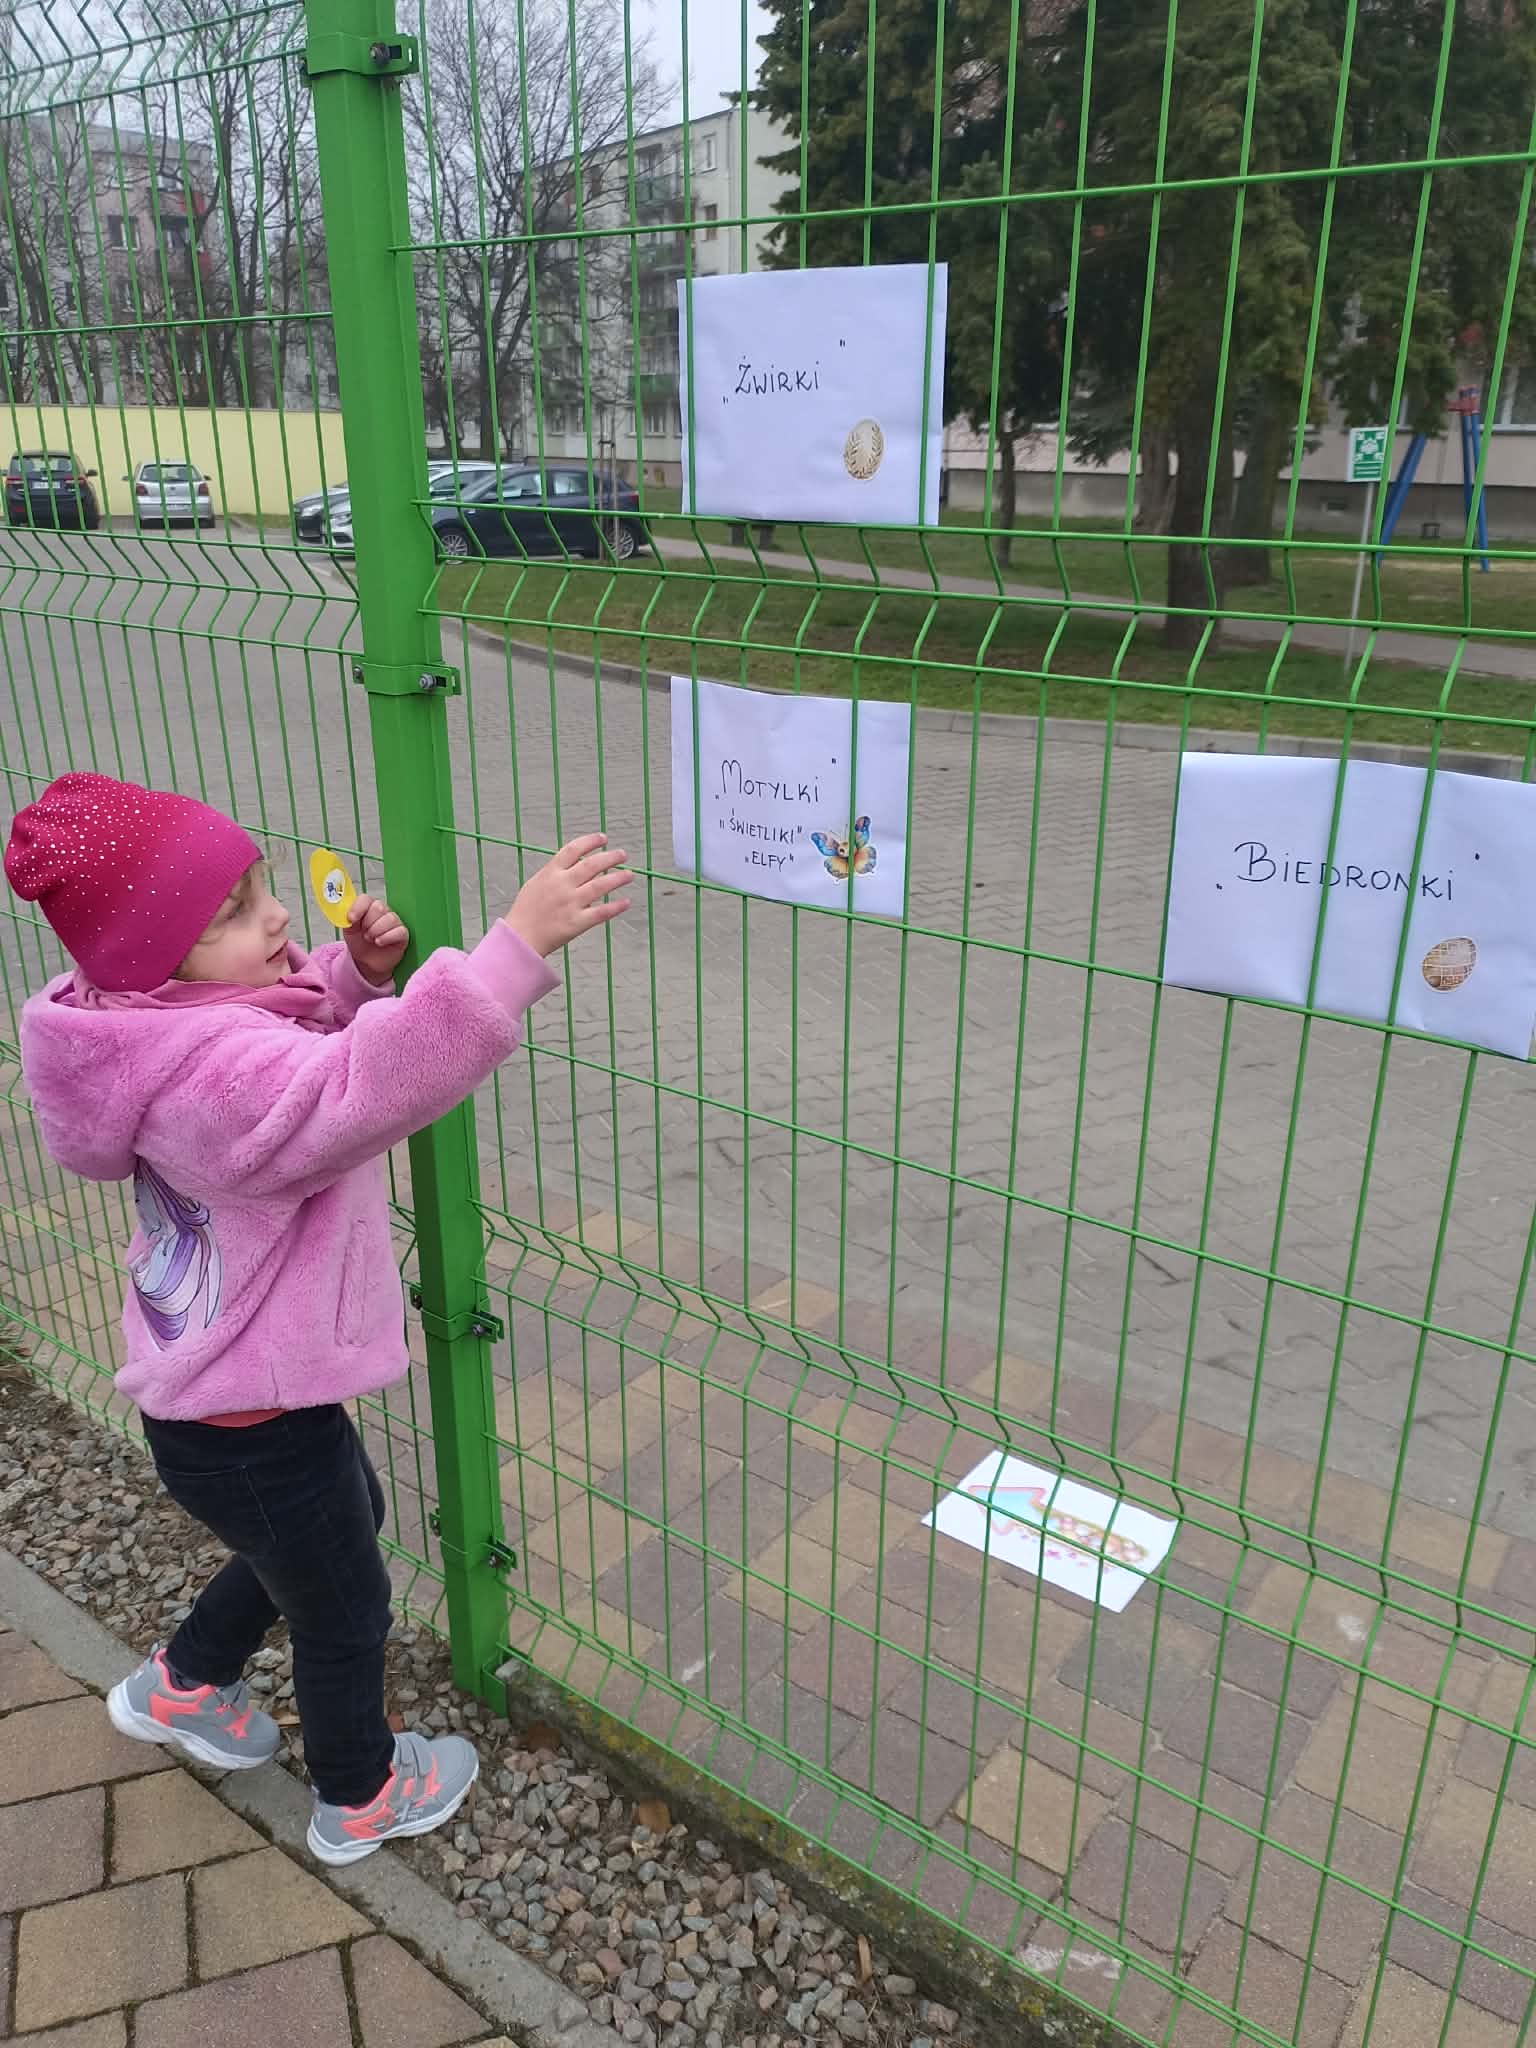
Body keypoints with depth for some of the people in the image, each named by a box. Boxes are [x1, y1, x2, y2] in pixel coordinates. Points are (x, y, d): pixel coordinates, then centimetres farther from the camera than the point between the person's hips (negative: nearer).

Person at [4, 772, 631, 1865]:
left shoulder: (196, 1016, -4)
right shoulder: (219, 1073, -35)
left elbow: (308, 1044, 12)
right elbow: (373, 1083, -51)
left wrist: (358, 971, -10)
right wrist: (517, 944, -56)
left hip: (216, 1394, 9)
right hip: (250, 1432, -9)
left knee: (345, 1518, 34)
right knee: (348, 1607, 18)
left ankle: (182, 1684, 54)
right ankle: (360, 1798, 46)